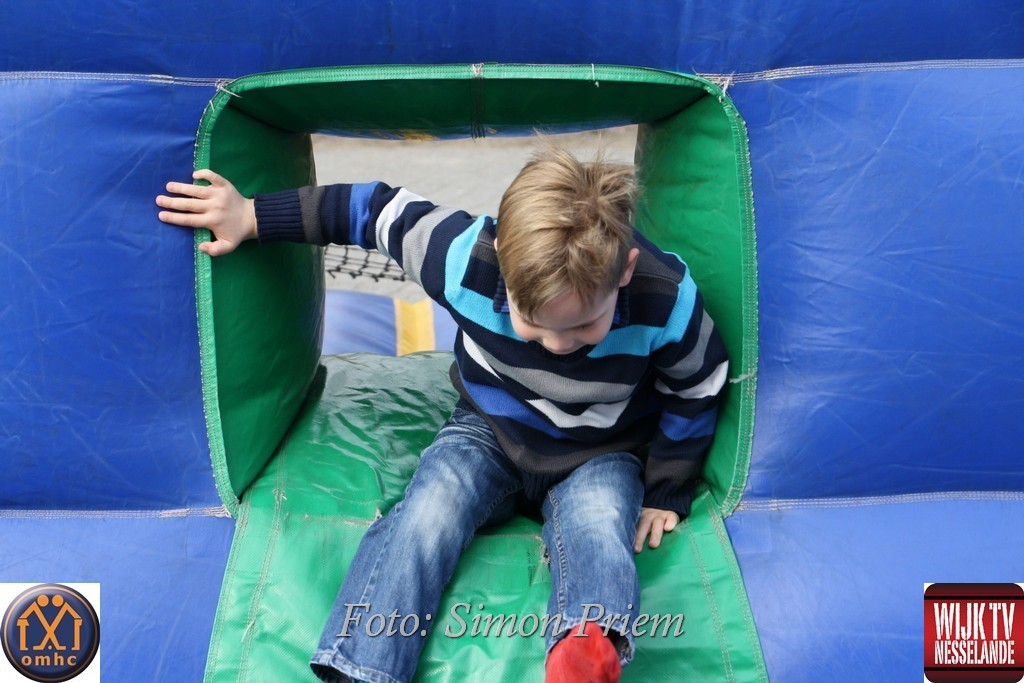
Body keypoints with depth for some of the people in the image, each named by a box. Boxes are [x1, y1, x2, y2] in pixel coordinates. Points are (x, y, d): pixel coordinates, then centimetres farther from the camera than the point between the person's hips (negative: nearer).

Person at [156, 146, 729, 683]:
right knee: (426, 513, -29)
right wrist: (252, 217, -7)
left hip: (599, 456, 0)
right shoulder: (465, 256, -28)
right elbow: (375, 209, -11)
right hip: (489, 434, 1)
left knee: (596, 520, -36)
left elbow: (696, 395, -7)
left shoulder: (669, 302, -28)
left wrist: (665, 495, -1)